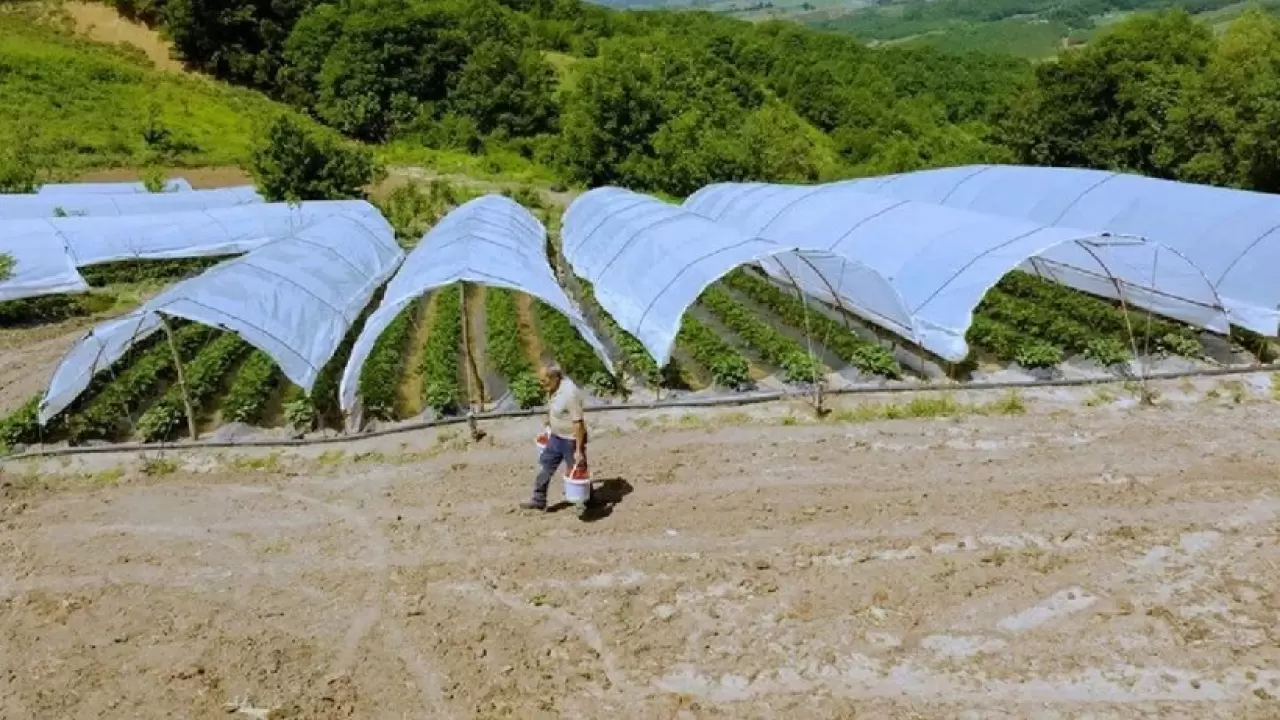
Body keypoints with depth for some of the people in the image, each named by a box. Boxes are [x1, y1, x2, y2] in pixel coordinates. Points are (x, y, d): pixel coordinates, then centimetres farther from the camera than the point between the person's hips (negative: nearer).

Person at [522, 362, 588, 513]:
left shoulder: (570, 393, -30)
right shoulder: (555, 388, -3)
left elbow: (578, 423, -28)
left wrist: (578, 450, -26)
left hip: (572, 440, -9)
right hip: (556, 437, 9)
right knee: (545, 467, 15)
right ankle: (539, 501, 29)